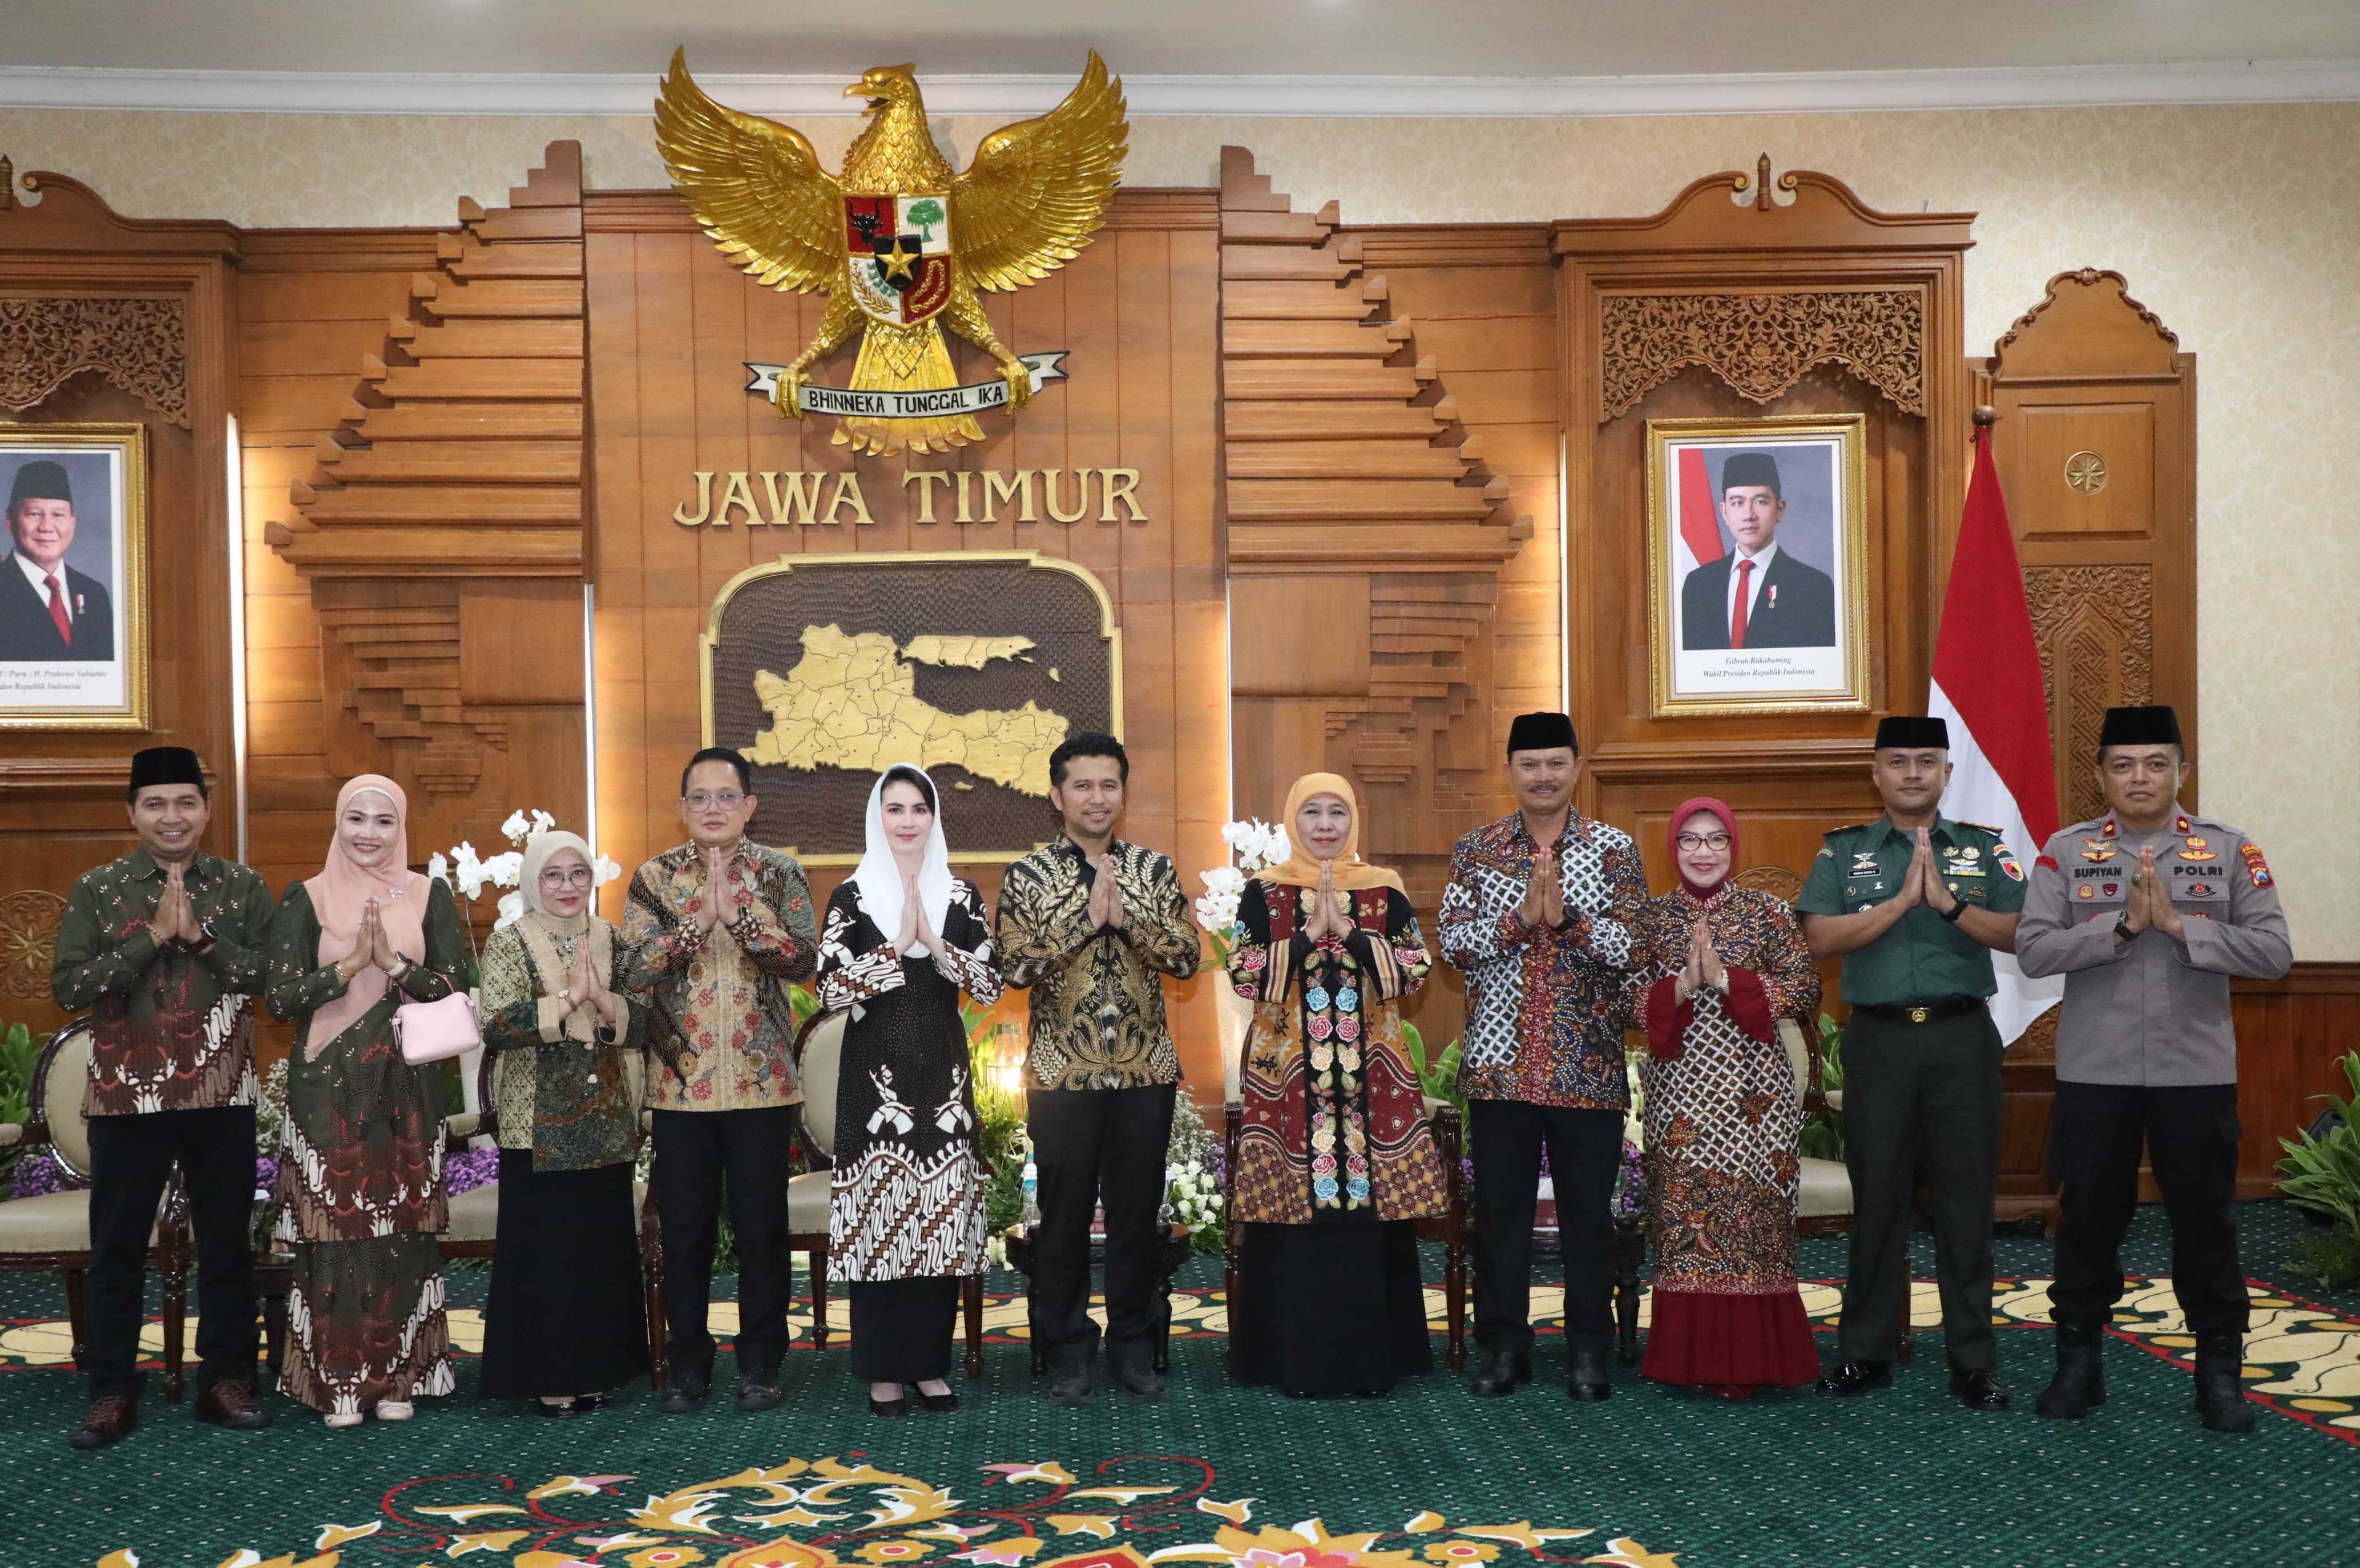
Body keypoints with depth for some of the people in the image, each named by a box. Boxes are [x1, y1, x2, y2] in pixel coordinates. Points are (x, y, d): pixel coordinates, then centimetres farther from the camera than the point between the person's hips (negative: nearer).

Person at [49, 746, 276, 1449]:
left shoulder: (245, 888, 2)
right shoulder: (96, 890, 1)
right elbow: (68, 986, -9)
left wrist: (200, 937, -17)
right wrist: (153, 937, -17)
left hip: (222, 1097, 1)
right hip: (126, 1096, 0)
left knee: (226, 1242, 8)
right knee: (117, 1247, 6)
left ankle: (225, 1380, 20)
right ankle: (112, 1390, 17)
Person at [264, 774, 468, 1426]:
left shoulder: (429, 897, 6)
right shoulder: (305, 899, 4)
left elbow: (453, 988, 1)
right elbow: (280, 998, -3)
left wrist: (393, 962, -14)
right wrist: (350, 965, -14)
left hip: (406, 1085, 1)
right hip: (328, 1086, -1)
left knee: (404, 1225, 1)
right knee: (334, 1226, -2)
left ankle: (398, 1377, 11)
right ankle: (339, 1381, 7)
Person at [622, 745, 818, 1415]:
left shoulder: (780, 875, 2)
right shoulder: (655, 878, 4)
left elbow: (804, 959, -11)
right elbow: (634, 968, -7)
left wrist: (738, 912, -22)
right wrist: (697, 921, -20)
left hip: (762, 1082, -1)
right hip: (680, 1082, 1)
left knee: (761, 1225, 4)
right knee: (684, 1227, 7)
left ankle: (760, 1365, 16)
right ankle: (687, 1365, 19)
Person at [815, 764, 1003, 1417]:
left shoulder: (961, 895, 7)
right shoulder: (852, 895, 1)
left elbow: (990, 984, 0)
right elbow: (830, 988, -9)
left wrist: (934, 943, -13)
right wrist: (897, 945, -15)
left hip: (942, 1070, 2)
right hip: (876, 1072, -2)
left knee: (941, 1209, 3)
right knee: (880, 1209, -2)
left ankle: (930, 1362, 14)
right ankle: (883, 1369, 7)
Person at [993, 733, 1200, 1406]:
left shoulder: (1154, 870, 6)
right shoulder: (1028, 875, 0)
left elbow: (1186, 957, -4)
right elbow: (1014, 966, -12)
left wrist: (1125, 914, -16)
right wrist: (1086, 916, -18)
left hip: (1145, 1072, 2)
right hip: (1062, 1074, -2)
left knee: (1138, 1211, 8)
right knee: (1064, 1215, 5)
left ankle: (1132, 1346, 20)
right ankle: (1068, 1352, 17)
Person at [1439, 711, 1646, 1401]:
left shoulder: (1615, 849, 3)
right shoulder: (1475, 850, 6)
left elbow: (1631, 947, -6)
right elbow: (1453, 942, -3)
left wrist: (1567, 918, -20)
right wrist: (1520, 919, -17)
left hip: (1588, 1064, -1)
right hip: (1500, 1061, 1)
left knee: (1588, 1210, 4)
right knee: (1500, 1208, 6)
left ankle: (1589, 1351, 16)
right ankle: (1504, 1347, 17)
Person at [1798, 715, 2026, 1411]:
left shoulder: (1986, 850, 8)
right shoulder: (1843, 852, 7)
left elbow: (2022, 934, -3)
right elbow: (1820, 938, -6)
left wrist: (1950, 903, -16)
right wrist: (1902, 900, -14)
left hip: (1963, 1039, 0)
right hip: (1879, 1039, 0)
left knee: (1967, 1197, 3)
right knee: (1877, 1197, 6)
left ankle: (1974, 1361, 11)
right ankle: (1866, 1354, 15)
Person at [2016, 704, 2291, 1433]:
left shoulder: (2230, 850, 0)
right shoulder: (2066, 851, 1)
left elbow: (2274, 952, -7)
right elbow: (2033, 948, -9)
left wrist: (2179, 924, -17)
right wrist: (2123, 925, -18)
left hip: (2197, 1072, 0)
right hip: (2094, 1072, 0)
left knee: (2203, 1220, 8)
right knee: (2090, 1217, 9)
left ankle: (2220, 1370, 22)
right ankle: (2079, 1363, 22)